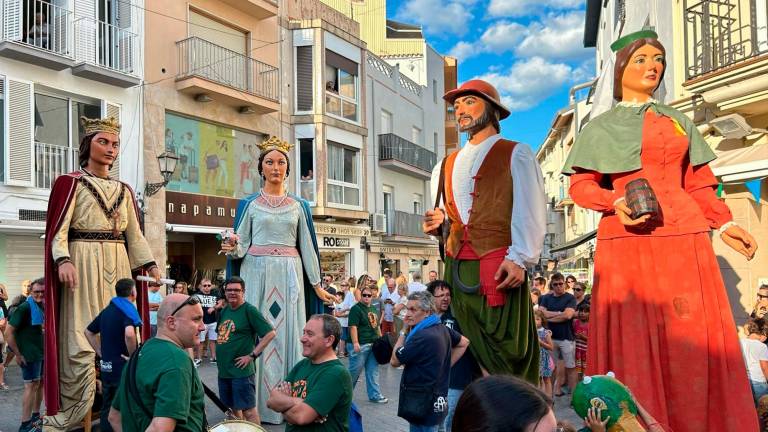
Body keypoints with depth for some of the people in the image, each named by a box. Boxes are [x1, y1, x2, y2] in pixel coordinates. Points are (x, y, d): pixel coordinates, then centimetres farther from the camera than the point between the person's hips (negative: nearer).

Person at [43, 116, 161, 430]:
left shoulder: (124, 190, 18)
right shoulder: (71, 183, 3)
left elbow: (135, 234, 16)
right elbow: (58, 230, -6)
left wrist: (150, 264, 5)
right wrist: (63, 260, -23)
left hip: (119, 266, 5)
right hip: (84, 266, -5)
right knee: (81, 338, -8)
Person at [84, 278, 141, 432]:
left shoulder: (106, 310, 11)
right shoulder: (128, 309, -14)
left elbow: (88, 332, 20)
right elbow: (129, 334, -33)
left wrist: (101, 353, 16)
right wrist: (133, 356, -18)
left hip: (106, 367, 7)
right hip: (123, 367, -7)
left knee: (106, 408, 16)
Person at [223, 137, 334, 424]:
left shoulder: (299, 205, 11)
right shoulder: (249, 204, 7)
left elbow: (306, 246, 10)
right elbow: (241, 245, 5)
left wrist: (317, 284, 5)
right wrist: (232, 248, -19)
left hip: (290, 275, 1)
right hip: (257, 274, -1)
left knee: (289, 333, 0)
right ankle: (259, 405, 6)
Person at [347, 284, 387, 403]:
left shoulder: (375, 309, 15)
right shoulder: (356, 309, -11)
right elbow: (353, 327, -18)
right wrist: (355, 343, -24)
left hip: (373, 344, 7)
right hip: (360, 345, -7)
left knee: (373, 371, 10)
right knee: (354, 371, 2)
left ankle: (375, 395, 17)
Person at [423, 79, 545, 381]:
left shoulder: (516, 154, 8)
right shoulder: (446, 166, 23)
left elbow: (530, 212, -3)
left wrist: (519, 258, -16)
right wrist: (437, 221, 4)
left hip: (499, 264, -5)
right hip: (457, 266, 5)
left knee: (508, 352, -6)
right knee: (469, 352, 7)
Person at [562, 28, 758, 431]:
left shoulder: (678, 121, 21)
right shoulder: (600, 127, 11)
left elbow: (697, 182, 18)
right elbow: (580, 184, 3)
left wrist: (723, 223, 6)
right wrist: (616, 203, -15)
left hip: (683, 236, 3)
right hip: (627, 238, -3)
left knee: (693, 336, -1)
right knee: (633, 338, -5)